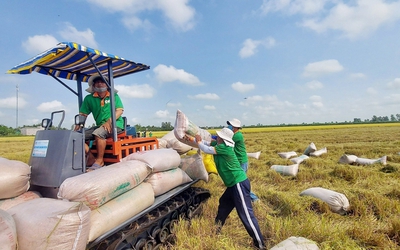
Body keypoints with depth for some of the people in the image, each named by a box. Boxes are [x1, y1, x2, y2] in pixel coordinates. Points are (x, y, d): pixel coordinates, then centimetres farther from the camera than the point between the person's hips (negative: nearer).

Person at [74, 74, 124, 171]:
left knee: (98, 133, -34)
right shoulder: (89, 98, 10)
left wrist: (109, 122, -21)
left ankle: (100, 160, -19)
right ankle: (91, 158, -6)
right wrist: (75, 129, -8)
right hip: (100, 126, 5)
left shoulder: (113, 95, 3)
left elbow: (120, 110, -7)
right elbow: (82, 115, 6)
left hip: (115, 124, -5)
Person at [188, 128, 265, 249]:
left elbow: (206, 150, -14)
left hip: (239, 183, -10)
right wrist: (193, 139, 12)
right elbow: (207, 143, 19)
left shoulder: (224, 147, -19)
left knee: (246, 214, -7)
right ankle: (216, 230, 43)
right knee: (223, 204, 24)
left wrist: (198, 141, 4)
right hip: (234, 183, 11)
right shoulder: (217, 144, 7)